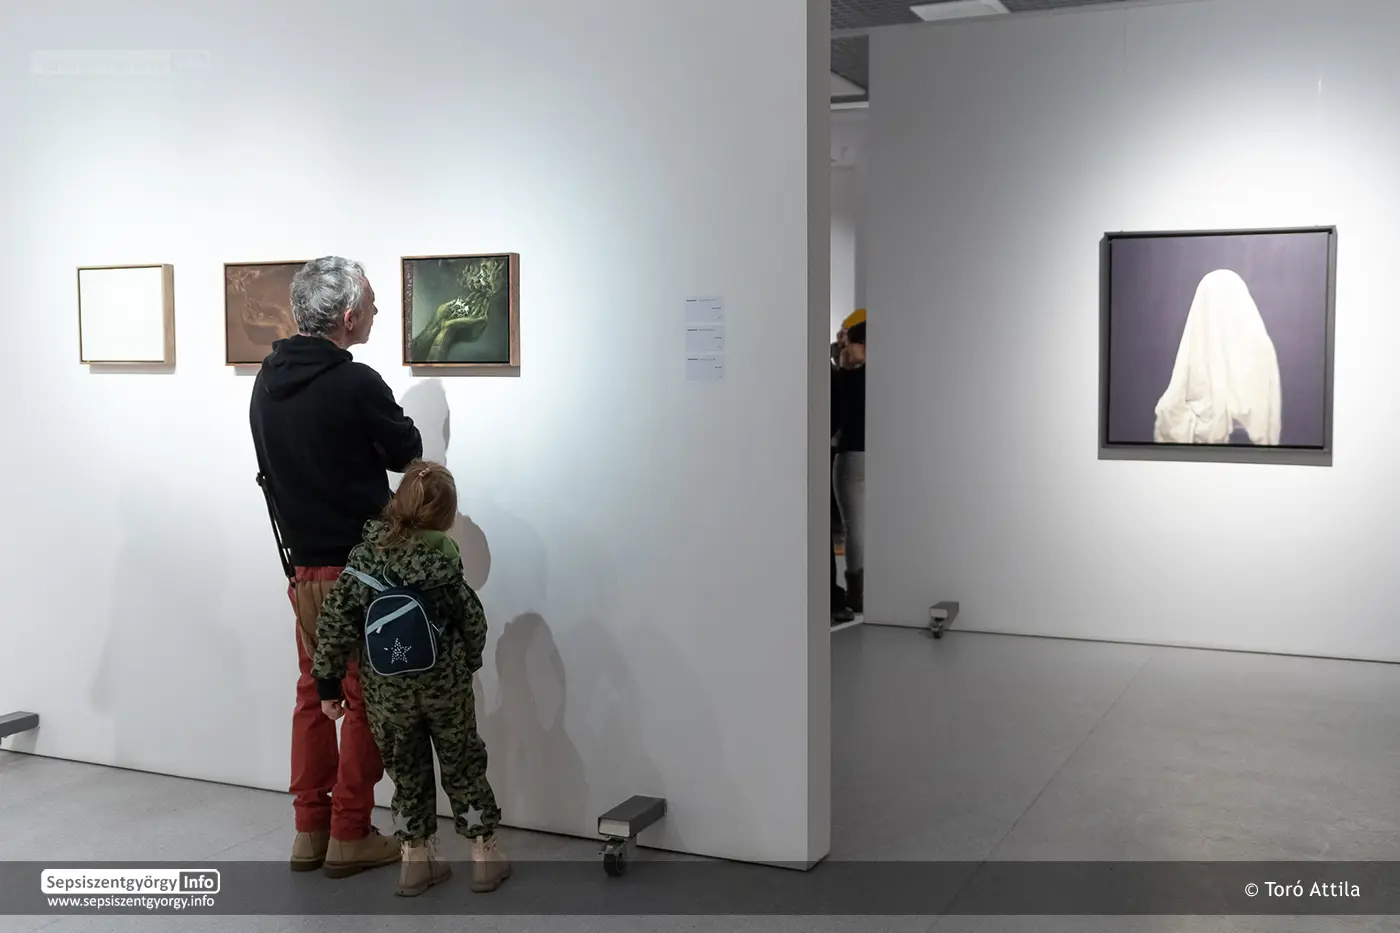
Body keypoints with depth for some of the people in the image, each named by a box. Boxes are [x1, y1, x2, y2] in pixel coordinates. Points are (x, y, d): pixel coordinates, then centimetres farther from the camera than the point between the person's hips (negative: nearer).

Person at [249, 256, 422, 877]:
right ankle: (349, 836, 10)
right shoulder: (355, 385, -19)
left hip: (303, 563, 7)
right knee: (366, 699, 4)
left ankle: (309, 830, 22)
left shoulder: (268, 381, 5)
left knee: (315, 693, 16)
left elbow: (272, 471, 12)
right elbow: (408, 454, -5)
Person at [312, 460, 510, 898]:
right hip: (445, 682, -1)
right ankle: (485, 855, 19)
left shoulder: (365, 555, -8)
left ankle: (416, 861, 21)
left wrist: (328, 682, -1)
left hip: (386, 690, 1)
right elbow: (471, 618, -3)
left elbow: (335, 621, -9)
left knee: (406, 769, 16)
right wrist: (469, 663, 16)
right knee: (463, 765, 13)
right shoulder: (444, 555, -10)